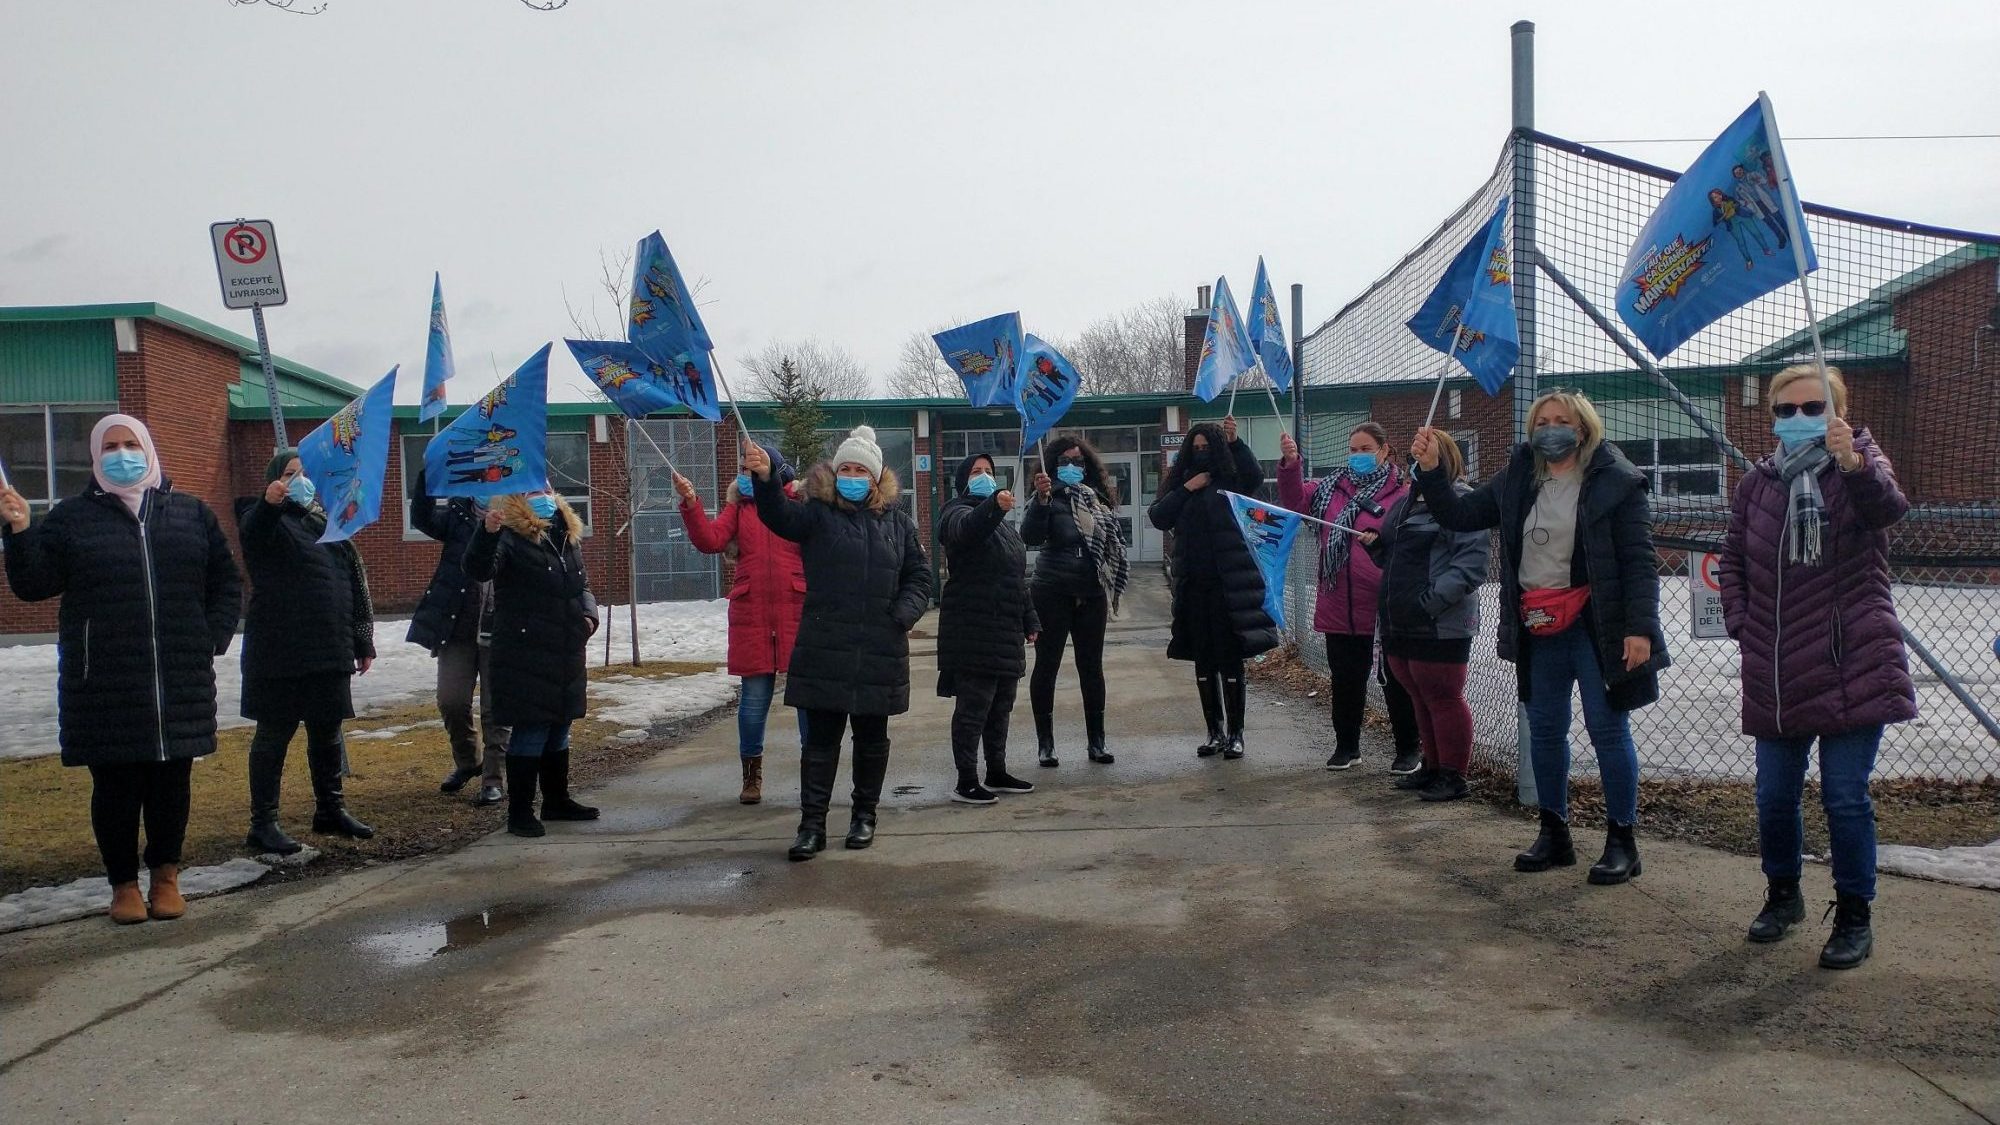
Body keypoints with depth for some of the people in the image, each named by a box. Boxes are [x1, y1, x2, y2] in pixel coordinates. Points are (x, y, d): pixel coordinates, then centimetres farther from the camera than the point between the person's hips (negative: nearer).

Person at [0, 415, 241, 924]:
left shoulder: (192, 513, 10)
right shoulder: (72, 517, 6)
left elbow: (226, 583, 13)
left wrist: (213, 641, 2)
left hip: (180, 683, 1)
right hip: (103, 686, -1)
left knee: (171, 782, 7)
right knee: (115, 786, 3)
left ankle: (166, 877, 20)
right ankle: (123, 883, 15)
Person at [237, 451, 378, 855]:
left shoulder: (327, 523, 16)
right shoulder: (266, 519, -1)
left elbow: (355, 585, 17)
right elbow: (250, 535, -27)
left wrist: (363, 642, 14)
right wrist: (268, 503, -50)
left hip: (329, 651, 6)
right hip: (280, 651, -6)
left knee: (328, 730, 13)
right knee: (274, 732, -1)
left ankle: (330, 810, 25)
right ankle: (262, 823, 5)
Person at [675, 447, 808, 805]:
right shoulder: (739, 506, 11)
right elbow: (710, 540, -4)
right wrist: (691, 503, -14)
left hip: (797, 611, -2)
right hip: (751, 614, 2)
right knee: (754, 695, 6)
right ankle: (751, 775, 20)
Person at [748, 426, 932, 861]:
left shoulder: (897, 520, 8)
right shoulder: (817, 514, 0)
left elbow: (919, 576, 14)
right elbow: (778, 515, -21)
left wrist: (905, 614, -4)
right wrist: (764, 477, -41)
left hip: (880, 652, 2)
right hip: (825, 649, -2)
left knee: (872, 738, 13)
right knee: (821, 738, 0)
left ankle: (864, 815, 29)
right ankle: (812, 825, 6)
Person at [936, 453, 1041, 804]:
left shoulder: (1002, 522, 23)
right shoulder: (958, 514, -5)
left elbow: (1018, 576, 27)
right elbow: (968, 528, -33)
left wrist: (1029, 621, 21)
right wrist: (994, 505, -52)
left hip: (1006, 630, 9)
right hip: (973, 629, -9)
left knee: (1001, 705, 14)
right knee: (973, 705, -7)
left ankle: (997, 773, 24)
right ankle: (966, 782, -3)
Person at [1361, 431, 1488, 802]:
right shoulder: (1405, 502, 17)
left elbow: (1471, 563, -19)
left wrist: (1430, 601, -25)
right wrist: (1375, 546, 6)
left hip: (1440, 627, -9)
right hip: (1401, 624, 9)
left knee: (1443, 698, -1)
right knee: (1421, 698, 16)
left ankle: (1453, 776, 9)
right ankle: (1433, 767, 28)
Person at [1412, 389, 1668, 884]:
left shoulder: (1615, 482, -8)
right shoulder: (1516, 480, 8)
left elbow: (1640, 560, -11)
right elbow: (1458, 515, 9)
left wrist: (1639, 627, -18)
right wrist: (1431, 470, -6)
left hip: (1594, 626, -6)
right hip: (1539, 629, 6)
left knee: (1608, 730, 0)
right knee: (1544, 731, 13)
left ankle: (1621, 842, 12)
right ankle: (1554, 835, 26)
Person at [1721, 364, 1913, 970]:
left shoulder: (1862, 464, -1)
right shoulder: (1756, 483, 10)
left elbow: (1888, 507, -25)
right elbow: (1733, 561, 16)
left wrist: (1853, 463, -44)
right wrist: (1741, 624, 2)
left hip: (1852, 669, -4)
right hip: (1776, 675, 4)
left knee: (1846, 797, -1)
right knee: (1774, 795, 11)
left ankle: (1854, 917, 14)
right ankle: (1783, 893, 33)